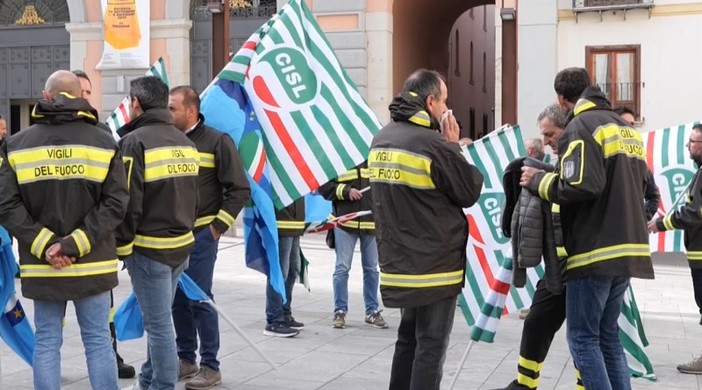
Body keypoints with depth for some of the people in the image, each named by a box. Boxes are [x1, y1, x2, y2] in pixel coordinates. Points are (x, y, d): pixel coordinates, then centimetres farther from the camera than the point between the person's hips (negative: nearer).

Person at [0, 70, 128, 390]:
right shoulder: (104, 143, -2)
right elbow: (116, 203, -10)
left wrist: (44, 246, -9)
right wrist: (76, 244, -12)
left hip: (41, 265, 1)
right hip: (92, 264, -1)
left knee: (47, 343, 9)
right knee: (98, 341, 7)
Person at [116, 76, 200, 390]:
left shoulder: (135, 141, -14)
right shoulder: (185, 141, 10)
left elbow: (128, 203, -17)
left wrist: (121, 246, -7)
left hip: (149, 247, -8)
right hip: (181, 246, 8)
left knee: (158, 323, -1)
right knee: (159, 318, 20)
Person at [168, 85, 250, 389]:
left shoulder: (217, 142, -6)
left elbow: (239, 189, -7)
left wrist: (219, 225, -11)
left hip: (201, 234, -5)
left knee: (199, 298, -4)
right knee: (178, 299, 10)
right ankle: (185, 359, 22)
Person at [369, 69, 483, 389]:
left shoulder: (381, 140, 5)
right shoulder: (433, 144, -19)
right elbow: (471, 192, -10)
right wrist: (454, 147, -1)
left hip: (399, 262, 8)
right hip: (435, 264, -8)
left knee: (409, 338, 19)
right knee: (431, 345, 1)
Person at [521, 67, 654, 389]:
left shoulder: (581, 125, -9)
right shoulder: (626, 127, 18)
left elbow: (582, 185, -22)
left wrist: (538, 181, -8)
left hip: (596, 250, -9)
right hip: (626, 247, 9)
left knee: (583, 339, -2)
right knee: (608, 336, 14)